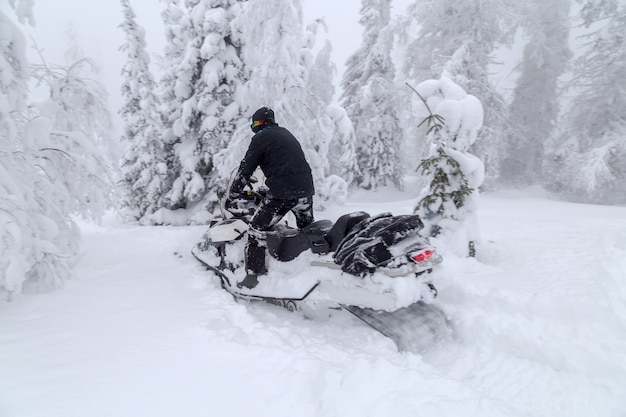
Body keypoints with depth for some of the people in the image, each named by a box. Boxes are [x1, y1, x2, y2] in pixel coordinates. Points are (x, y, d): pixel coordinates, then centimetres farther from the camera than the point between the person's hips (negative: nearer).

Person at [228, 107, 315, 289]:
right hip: (306, 189, 7)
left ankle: (252, 275, -4)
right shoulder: (287, 134, 24)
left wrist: (233, 194, 11)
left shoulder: (261, 137, 2)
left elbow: (246, 168, 1)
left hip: (281, 192, -7)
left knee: (257, 230, 0)